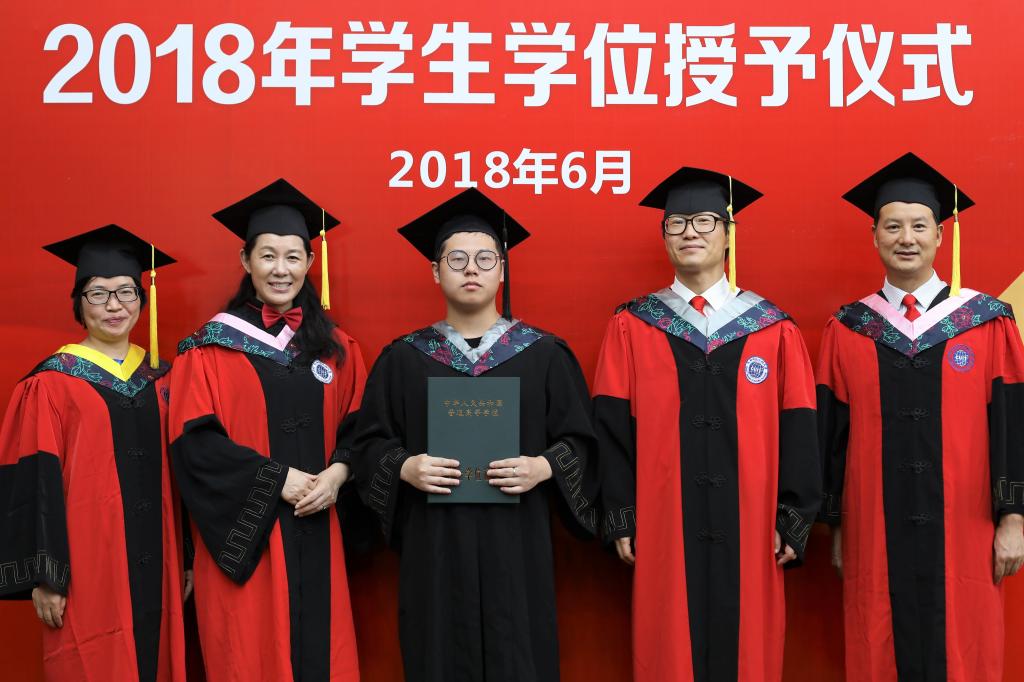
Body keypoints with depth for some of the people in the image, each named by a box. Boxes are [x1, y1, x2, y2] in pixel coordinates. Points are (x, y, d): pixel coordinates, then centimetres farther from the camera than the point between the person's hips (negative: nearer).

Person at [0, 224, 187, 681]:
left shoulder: (159, 377, 10)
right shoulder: (52, 382, -4)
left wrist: (185, 559, 11)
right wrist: (44, 576, -11)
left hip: (154, 567, 5)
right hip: (88, 567, -4)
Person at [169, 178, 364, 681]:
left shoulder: (335, 347, 10)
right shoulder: (211, 346, -1)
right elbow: (195, 440, -8)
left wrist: (336, 473, -9)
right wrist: (278, 479, -14)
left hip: (315, 531, 3)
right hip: (245, 533, -3)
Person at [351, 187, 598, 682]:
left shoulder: (544, 355, 4)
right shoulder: (403, 359, 7)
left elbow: (579, 440, 5)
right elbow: (370, 442, 7)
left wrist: (542, 467, -14)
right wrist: (405, 468, -12)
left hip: (515, 545, 0)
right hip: (433, 549, 1)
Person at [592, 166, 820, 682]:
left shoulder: (773, 329, 5)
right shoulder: (632, 327, 4)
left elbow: (796, 431, 3)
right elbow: (613, 427, 1)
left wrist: (793, 521, -2)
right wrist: (621, 520, -4)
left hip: (748, 530, 1)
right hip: (664, 530, 0)